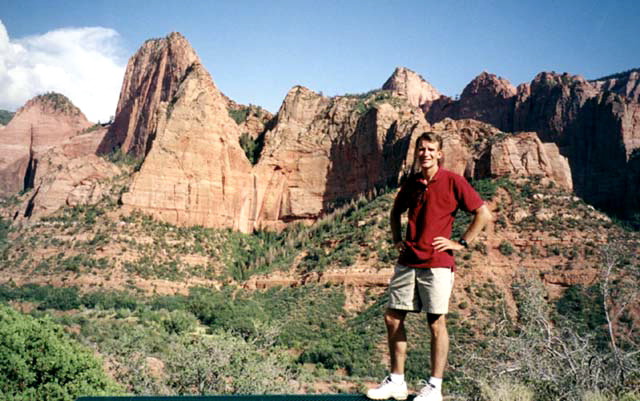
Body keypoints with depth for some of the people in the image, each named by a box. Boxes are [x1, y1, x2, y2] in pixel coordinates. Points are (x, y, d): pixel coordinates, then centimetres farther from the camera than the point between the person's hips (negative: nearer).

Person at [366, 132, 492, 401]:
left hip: (437, 263, -6)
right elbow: (396, 212, 29)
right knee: (392, 318, 7)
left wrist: (461, 243, -7)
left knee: (436, 322, 0)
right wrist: (396, 240, 17)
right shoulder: (411, 183, 11)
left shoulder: (452, 181, -4)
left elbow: (483, 214, -5)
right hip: (407, 262, 6)